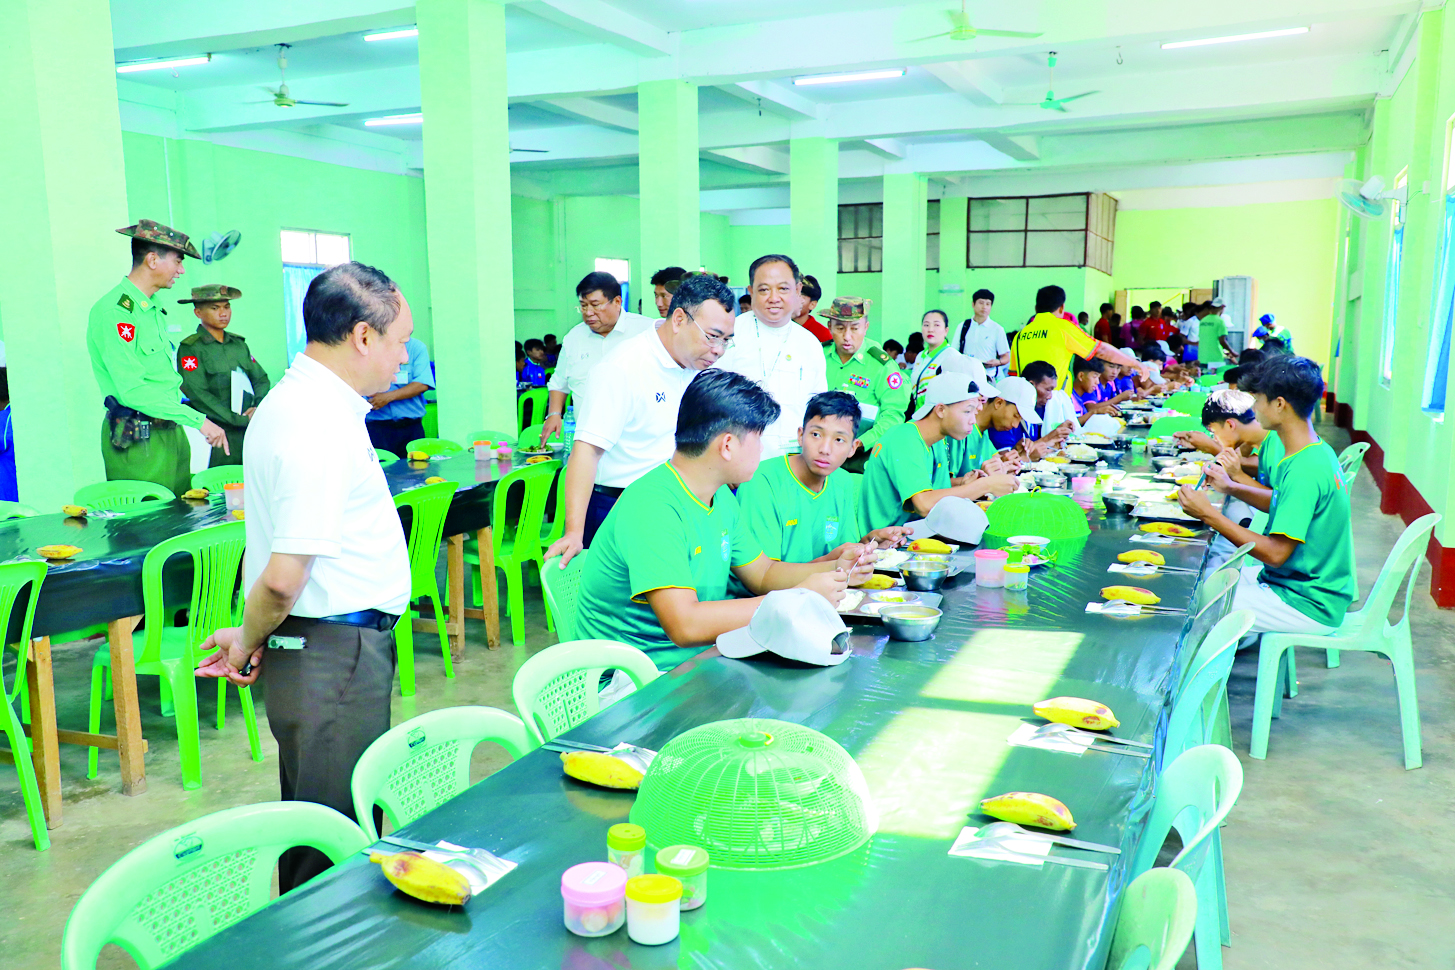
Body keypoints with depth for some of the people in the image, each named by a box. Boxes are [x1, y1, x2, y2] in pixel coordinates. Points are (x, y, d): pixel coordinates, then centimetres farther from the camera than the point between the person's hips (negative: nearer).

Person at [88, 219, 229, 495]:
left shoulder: (154, 307, 15)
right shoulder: (113, 311, -14)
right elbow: (132, 391, -21)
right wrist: (199, 420, -23)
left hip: (172, 431, 9)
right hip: (136, 440, -9)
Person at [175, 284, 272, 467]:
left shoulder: (239, 344, 15)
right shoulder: (189, 348, -2)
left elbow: (261, 379, 16)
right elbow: (198, 395, -11)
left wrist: (259, 407, -5)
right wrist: (241, 420, -15)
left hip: (251, 432, 5)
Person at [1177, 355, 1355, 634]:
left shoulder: (1304, 471, -27)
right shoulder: (1315, 452, 4)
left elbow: (1275, 553, -26)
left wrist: (1209, 515, -22)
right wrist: (1230, 487, 8)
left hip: (1308, 606, -10)